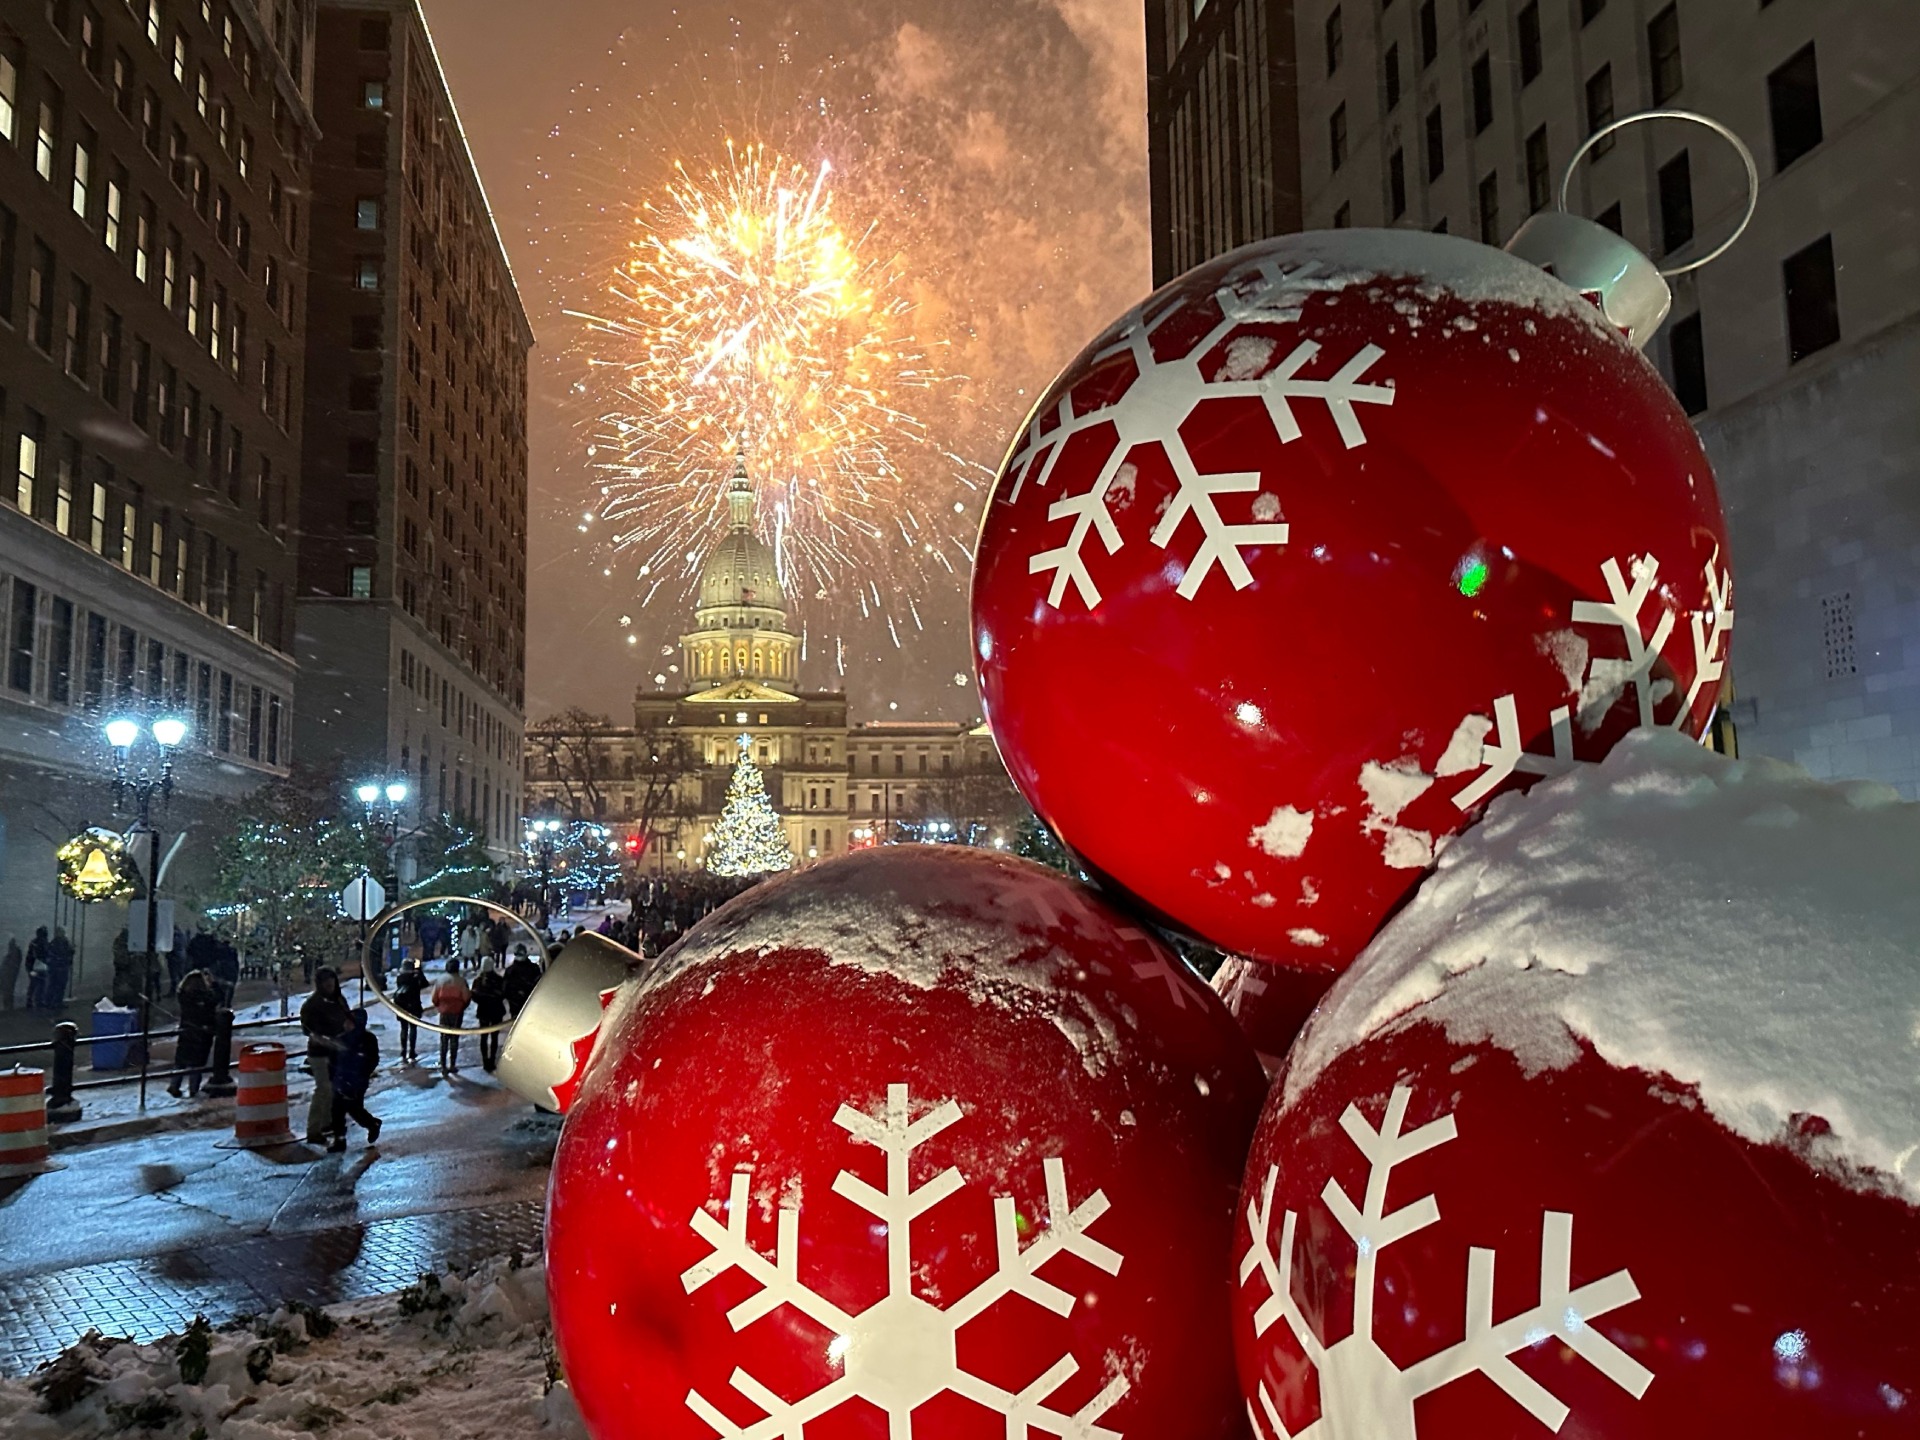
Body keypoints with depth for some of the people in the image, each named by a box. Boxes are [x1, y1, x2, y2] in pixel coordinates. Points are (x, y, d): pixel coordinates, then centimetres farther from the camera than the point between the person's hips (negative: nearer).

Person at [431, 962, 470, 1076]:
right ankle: (452, 1065, 8)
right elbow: (466, 997, -10)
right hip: (457, 1013, -2)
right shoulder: (461, 981, -10)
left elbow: (434, 998, -2)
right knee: (454, 1039, 7)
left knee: (443, 1039, 8)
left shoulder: (441, 981, -3)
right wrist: (463, 1007, 9)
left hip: (444, 1012, 2)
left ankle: (443, 1066, 6)